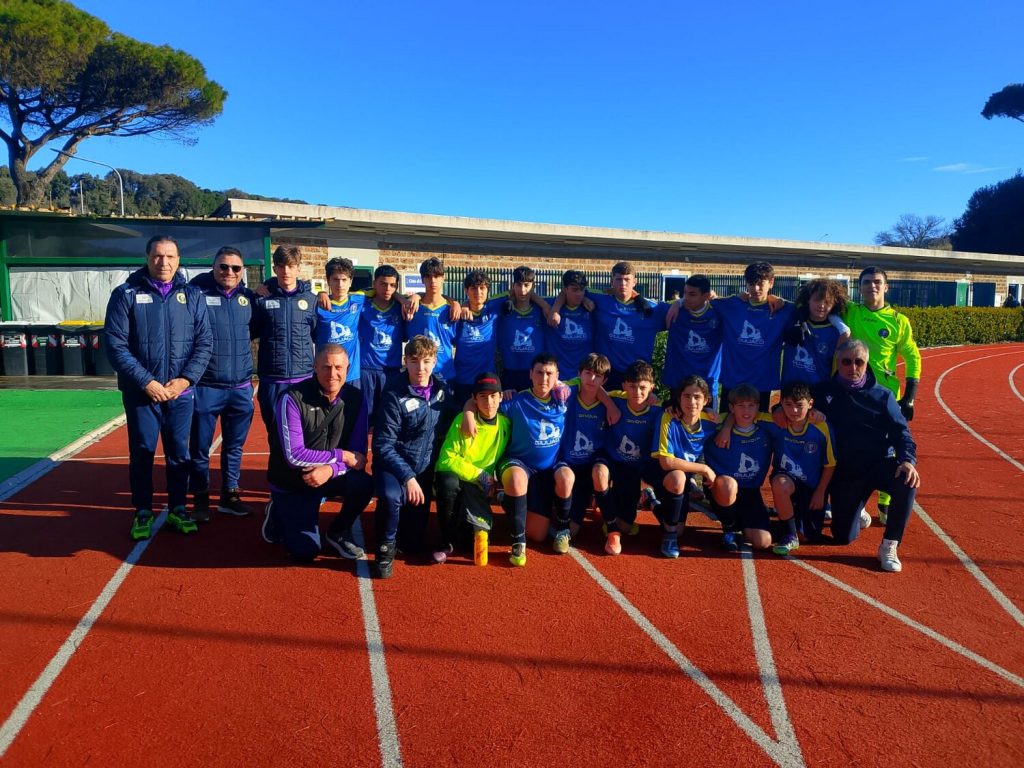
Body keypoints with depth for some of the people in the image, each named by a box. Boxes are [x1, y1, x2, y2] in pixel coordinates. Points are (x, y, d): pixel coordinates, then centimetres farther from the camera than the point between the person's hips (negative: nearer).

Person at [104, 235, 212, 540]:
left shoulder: (192, 295, 4)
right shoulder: (126, 294, -2)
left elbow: (204, 342, 1)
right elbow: (116, 345, -7)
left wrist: (186, 379, -11)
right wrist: (146, 382, -14)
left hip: (181, 392, 2)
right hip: (140, 392, -1)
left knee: (179, 453, 9)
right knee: (142, 453, 8)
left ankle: (178, 508, 25)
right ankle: (143, 511, 23)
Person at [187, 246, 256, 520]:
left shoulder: (248, 297, 6)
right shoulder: (197, 292, -7)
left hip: (241, 388, 4)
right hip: (206, 387, -4)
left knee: (234, 446, 13)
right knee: (199, 448, 7)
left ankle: (230, 494, 27)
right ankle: (200, 498, 22)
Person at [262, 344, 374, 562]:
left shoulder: (354, 399, -8)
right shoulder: (293, 399, -20)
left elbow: (358, 454, -8)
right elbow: (294, 456, -24)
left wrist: (330, 470, -27)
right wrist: (341, 456, -22)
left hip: (331, 476, 3)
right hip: (291, 483, -3)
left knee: (363, 485, -28)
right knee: (306, 551, -13)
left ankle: (338, 533, 3)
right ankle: (279, 514, 21)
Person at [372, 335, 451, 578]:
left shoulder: (441, 386, -4)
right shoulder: (394, 394, -18)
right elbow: (383, 445, -18)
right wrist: (407, 477, -25)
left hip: (425, 469, 4)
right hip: (393, 464, -4)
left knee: (414, 544, 7)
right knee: (391, 497, -39)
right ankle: (386, 545, -10)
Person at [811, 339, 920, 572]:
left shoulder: (882, 396, 3)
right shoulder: (823, 393, 4)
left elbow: (900, 431, -4)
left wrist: (908, 459, -23)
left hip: (880, 465, 0)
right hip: (844, 472, 0)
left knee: (907, 480, -36)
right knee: (843, 537, -4)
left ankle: (889, 546, -17)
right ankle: (857, 512, 35)